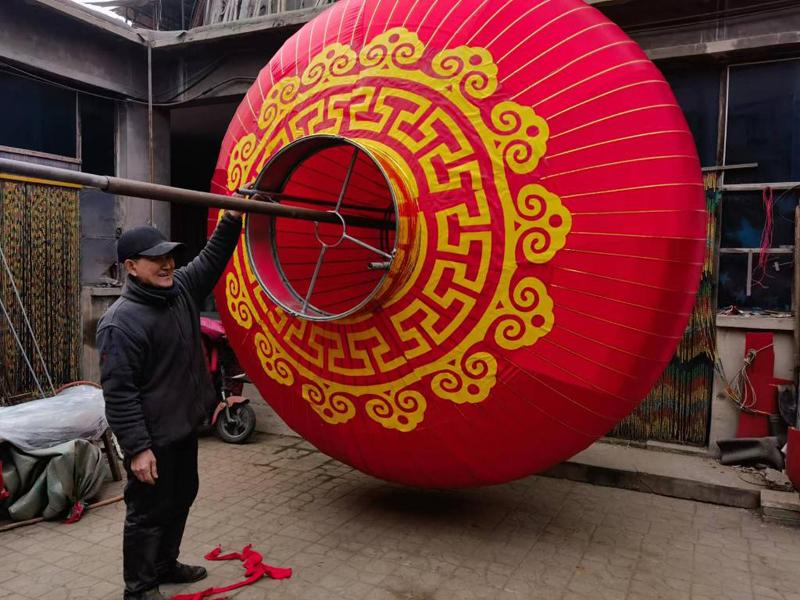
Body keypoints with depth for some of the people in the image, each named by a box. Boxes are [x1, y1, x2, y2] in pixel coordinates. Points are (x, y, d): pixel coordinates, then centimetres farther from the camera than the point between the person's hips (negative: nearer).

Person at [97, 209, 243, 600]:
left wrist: (232, 219, 10)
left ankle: (165, 564, 42)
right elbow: (118, 391, -22)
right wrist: (136, 447, -22)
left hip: (184, 428, 9)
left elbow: (212, 258, 17)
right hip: (153, 439, -8)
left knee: (180, 500, 22)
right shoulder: (121, 322, -22)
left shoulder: (181, 289, 2)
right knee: (148, 513, 6)